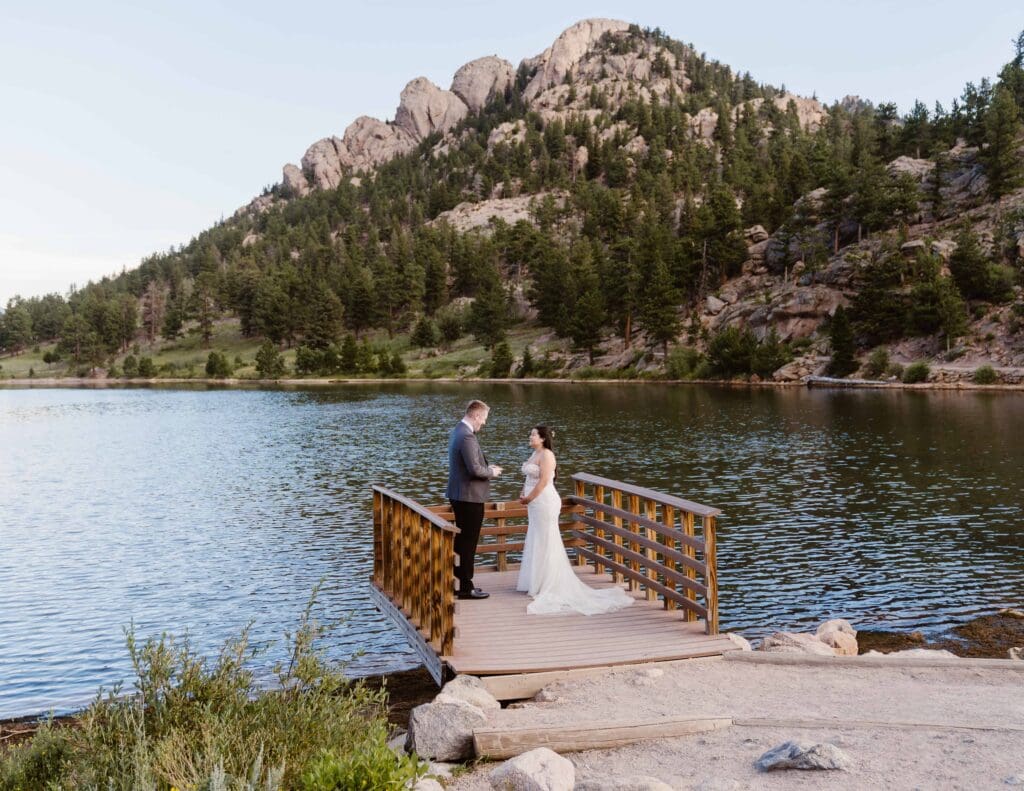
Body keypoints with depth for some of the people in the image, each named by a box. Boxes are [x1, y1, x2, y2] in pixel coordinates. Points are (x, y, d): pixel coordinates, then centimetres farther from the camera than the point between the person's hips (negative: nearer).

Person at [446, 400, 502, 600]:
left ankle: (458, 580, 28)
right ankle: (466, 588, 10)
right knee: (468, 543, 0)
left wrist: (487, 467, 10)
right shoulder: (467, 436, -22)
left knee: (461, 540, 18)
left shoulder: (457, 431, 10)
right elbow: (475, 470, -26)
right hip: (469, 496, -10)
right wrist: (492, 472, -8)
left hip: (459, 494, 10)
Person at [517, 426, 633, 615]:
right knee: (536, 542, 15)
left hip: (545, 503, -10)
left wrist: (529, 498, -14)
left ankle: (548, 585, 6)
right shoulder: (535, 454, 13)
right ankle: (537, 582, 25)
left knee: (545, 543, -2)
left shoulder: (546, 454, -15)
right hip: (536, 505, 10)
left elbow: (544, 481, -21)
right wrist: (524, 495, 2)